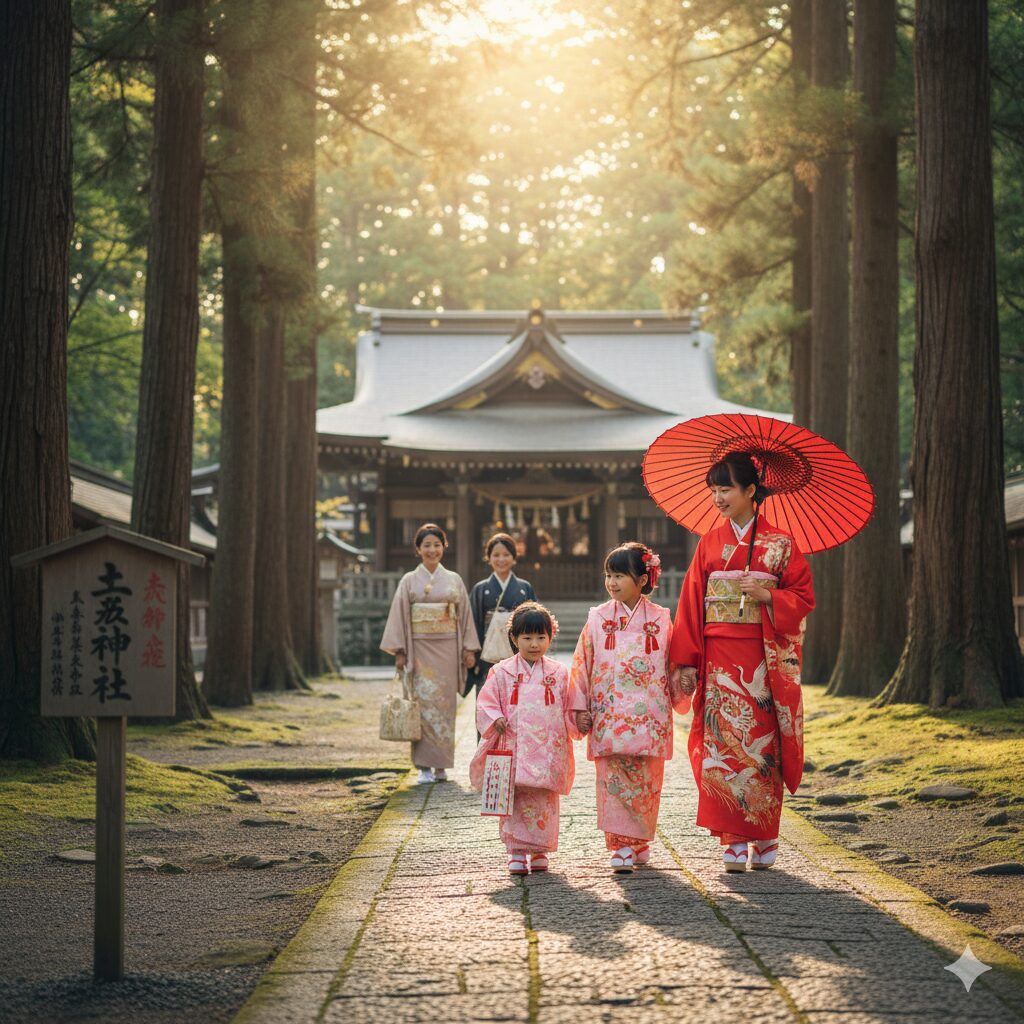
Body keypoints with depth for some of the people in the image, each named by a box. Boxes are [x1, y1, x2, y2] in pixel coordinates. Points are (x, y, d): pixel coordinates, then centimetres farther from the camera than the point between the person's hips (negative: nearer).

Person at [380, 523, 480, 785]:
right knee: (424, 703, -8)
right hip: (420, 649, -2)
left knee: (445, 706, 1)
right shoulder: (409, 581, 4)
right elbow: (399, 616, 2)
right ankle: (424, 766, -5)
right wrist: (399, 652, -5)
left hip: (448, 649, 2)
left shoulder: (454, 580, 9)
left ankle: (441, 765, 8)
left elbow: (465, 616, 9)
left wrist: (469, 648, 3)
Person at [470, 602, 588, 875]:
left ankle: (539, 852, 15)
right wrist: (495, 721, -13)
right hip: (513, 750, -1)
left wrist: (578, 722, -3)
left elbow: (567, 710, 14)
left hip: (548, 750, 1)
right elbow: (486, 704, 4)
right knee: (515, 802, -2)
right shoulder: (502, 673, 2)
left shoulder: (558, 673, 8)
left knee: (545, 802, 4)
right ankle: (516, 853, 5)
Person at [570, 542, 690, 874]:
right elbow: (583, 665, 8)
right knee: (613, 780, -5)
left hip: (648, 715, 0)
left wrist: (680, 697, 11)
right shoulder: (598, 619, 6)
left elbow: (673, 663, 12)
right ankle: (622, 846, -3)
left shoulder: (659, 619, 5)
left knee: (645, 780, 1)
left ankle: (638, 843, 13)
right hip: (609, 715, 0)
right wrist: (580, 707, 5)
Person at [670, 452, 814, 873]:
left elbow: (803, 596, 3)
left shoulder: (779, 543, 2)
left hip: (764, 658, -2)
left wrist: (768, 595, -16)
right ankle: (733, 841, -1)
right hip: (720, 659, 2)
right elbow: (691, 603, 7)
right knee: (723, 741, -4)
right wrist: (688, 661, 0)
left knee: (761, 742, -1)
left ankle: (764, 838, 9)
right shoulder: (710, 543, 9)